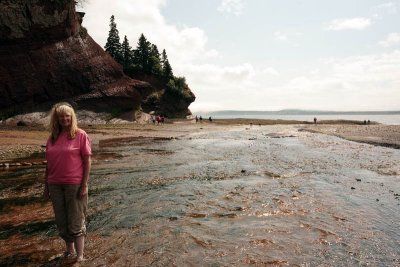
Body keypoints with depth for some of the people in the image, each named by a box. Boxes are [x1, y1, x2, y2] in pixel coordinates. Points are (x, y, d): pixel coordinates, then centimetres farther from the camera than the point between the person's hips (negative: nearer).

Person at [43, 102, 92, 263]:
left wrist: (84, 185, -13)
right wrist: (46, 186, 12)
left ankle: (79, 256, 18)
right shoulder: (52, 138, 8)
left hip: (75, 185, -5)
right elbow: (48, 164, 13)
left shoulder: (80, 135, -7)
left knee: (76, 222, 4)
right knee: (61, 222, 15)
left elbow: (88, 161, -9)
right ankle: (69, 252, 34)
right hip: (55, 185, 5)